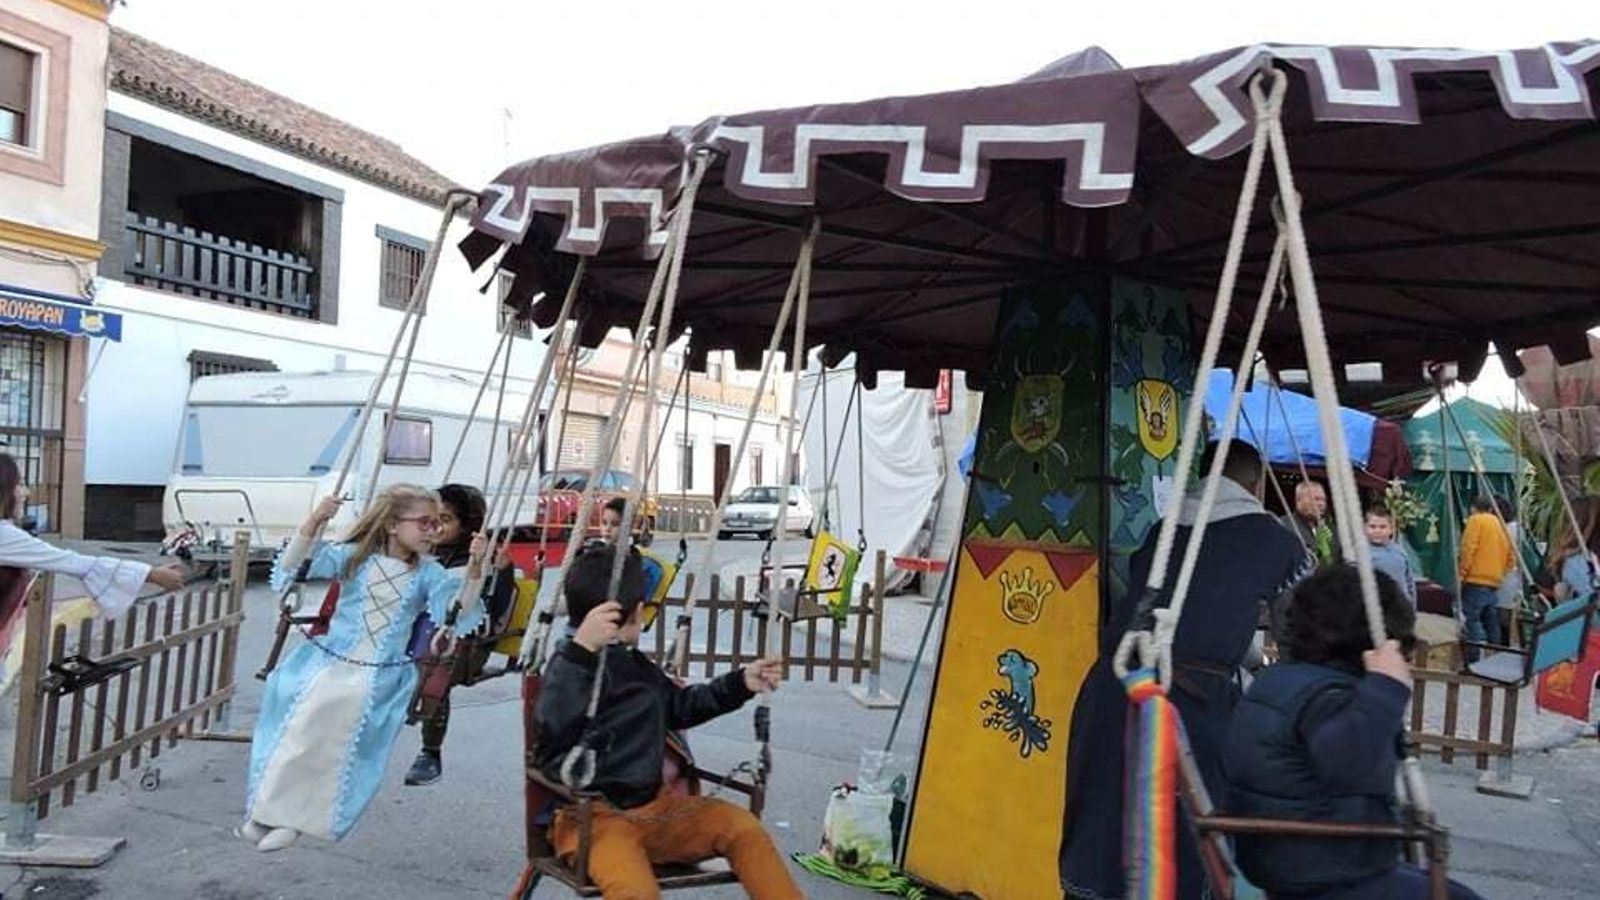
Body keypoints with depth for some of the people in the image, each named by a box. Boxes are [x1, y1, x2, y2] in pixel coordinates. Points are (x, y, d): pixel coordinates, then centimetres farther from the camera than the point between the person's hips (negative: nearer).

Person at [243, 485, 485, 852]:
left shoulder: (428, 574, 1)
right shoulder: (354, 557, 2)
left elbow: (457, 617, -9)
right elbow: (288, 571, -3)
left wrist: (473, 572, -23)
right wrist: (312, 525, -17)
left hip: (381, 676, -1)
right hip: (330, 661, 1)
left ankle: (297, 818, 2)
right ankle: (268, 810, 7)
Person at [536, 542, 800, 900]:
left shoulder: (635, 663, 12)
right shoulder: (573, 660, -17)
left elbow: (680, 706, 29)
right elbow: (552, 728, -37)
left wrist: (740, 683, 19)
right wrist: (581, 649, -49)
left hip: (653, 804, 8)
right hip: (593, 815, -8)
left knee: (742, 826, -8)